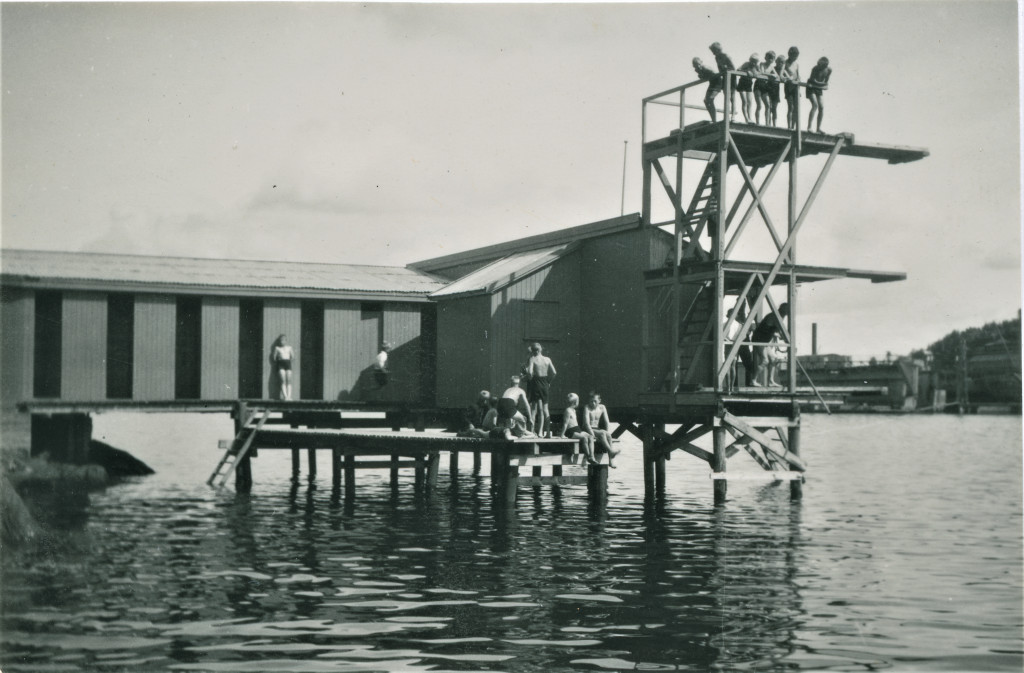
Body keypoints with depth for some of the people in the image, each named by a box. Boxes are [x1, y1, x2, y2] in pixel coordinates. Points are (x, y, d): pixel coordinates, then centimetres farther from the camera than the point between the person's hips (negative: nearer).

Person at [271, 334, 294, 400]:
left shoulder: (289, 348, 18)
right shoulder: (277, 348, 12)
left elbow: (293, 357, 14)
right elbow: (273, 357, 7)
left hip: (288, 363, 2)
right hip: (280, 364, -2)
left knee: (289, 381, -11)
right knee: (283, 381, -15)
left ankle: (289, 396, -18)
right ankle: (285, 396, -24)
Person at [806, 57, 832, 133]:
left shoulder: (829, 70, -5)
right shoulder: (815, 69, -22)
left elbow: (826, 81, 8)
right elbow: (813, 81, -23)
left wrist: (825, 86, -8)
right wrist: (824, 84, -26)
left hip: (819, 88, 6)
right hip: (811, 87, -6)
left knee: (821, 107, -2)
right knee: (815, 105, -21)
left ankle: (818, 128, 5)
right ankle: (809, 127, -23)